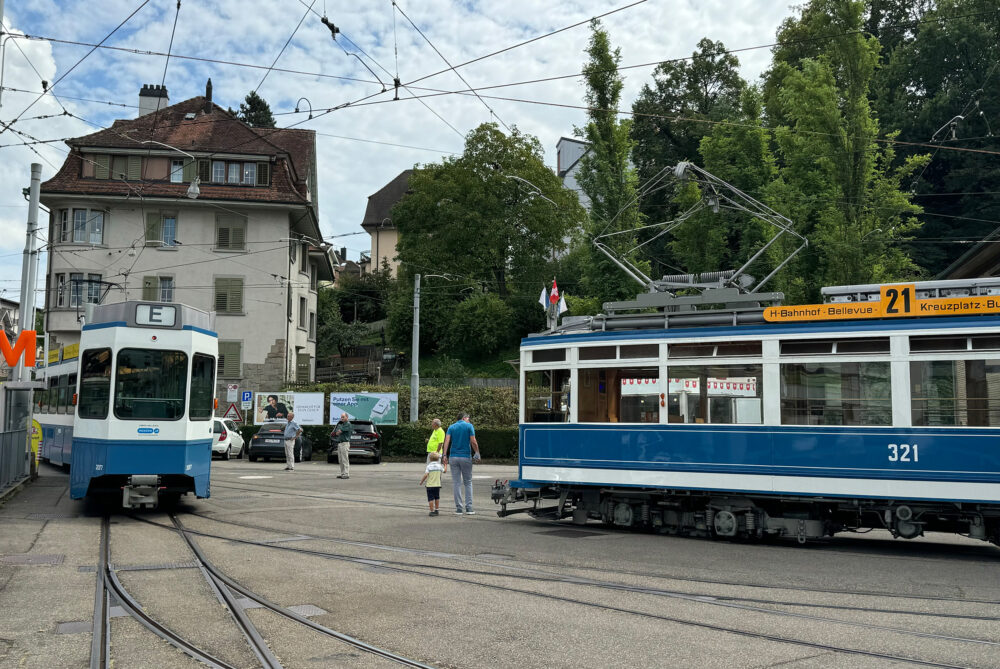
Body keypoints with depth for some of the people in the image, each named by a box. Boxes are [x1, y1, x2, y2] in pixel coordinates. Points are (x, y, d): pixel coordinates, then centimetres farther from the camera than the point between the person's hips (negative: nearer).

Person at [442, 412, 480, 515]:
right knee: (468, 483, 8)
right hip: (466, 456, -2)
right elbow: (473, 442, -8)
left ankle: (459, 509, 3)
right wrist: (477, 453, 4)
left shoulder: (451, 427, 9)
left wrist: (445, 455, -8)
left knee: (456, 483, 5)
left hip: (453, 457, 2)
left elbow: (447, 441, -4)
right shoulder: (469, 426, 1)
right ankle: (468, 508, 3)